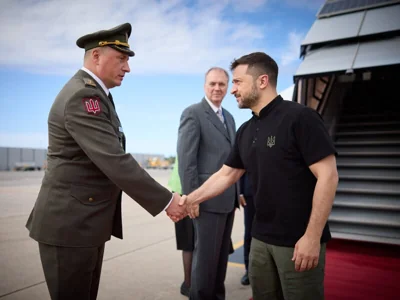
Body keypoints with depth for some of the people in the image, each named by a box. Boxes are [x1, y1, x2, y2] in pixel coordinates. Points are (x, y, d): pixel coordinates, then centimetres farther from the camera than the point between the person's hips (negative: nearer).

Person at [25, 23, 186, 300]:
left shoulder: (93, 93, 13)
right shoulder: (82, 96, -20)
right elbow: (115, 162, -27)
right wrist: (166, 201, -21)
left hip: (86, 220, 10)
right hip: (70, 222, -10)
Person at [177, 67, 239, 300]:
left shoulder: (229, 117, 16)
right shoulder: (193, 113, -7)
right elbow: (186, 159, -14)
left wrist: (238, 192, 14)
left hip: (228, 198, 8)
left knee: (222, 255, 17)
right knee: (206, 256, 3)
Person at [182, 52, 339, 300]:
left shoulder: (300, 117, -13)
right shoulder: (246, 131, 8)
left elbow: (328, 175, -17)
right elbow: (227, 174, 14)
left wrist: (312, 236, -19)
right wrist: (192, 198, 5)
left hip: (299, 240, -6)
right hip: (261, 238, 7)